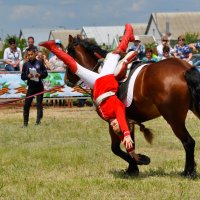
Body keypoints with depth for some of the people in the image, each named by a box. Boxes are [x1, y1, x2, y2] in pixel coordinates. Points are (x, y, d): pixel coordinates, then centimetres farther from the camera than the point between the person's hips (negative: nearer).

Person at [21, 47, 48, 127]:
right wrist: (28, 76, -15)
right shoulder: (26, 64, 4)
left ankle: (38, 121, 2)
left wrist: (40, 75, -14)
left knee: (39, 104, -1)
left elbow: (45, 73, 5)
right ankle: (25, 123, 6)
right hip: (31, 87, 1)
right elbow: (22, 76, 5)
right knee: (26, 104, -2)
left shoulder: (40, 63, 2)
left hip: (39, 86, -1)